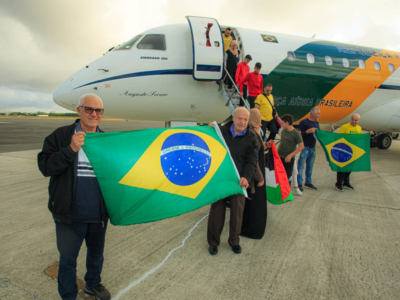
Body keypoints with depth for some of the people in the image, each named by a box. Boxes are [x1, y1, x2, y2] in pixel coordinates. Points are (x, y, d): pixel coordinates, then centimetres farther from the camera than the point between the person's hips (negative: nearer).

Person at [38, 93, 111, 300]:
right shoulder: (61, 136, -7)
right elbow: (45, 166, -14)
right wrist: (70, 150, -27)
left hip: (98, 213, 4)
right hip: (70, 214, -3)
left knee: (96, 253, 23)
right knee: (68, 258, 13)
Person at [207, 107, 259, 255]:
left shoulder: (251, 137, -2)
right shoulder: (222, 131, 0)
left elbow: (252, 161, -8)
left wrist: (246, 177, -25)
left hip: (238, 180, 0)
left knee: (237, 212, 9)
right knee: (216, 211, 8)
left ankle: (234, 241, 31)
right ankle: (213, 242, 25)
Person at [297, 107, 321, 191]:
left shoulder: (316, 123, 13)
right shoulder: (304, 122, -10)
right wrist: (308, 131, -23)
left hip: (312, 148, 7)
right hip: (304, 147, -7)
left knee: (310, 166, 13)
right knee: (301, 166, -5)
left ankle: (308, 182, 24)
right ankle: (299, 183, 0)